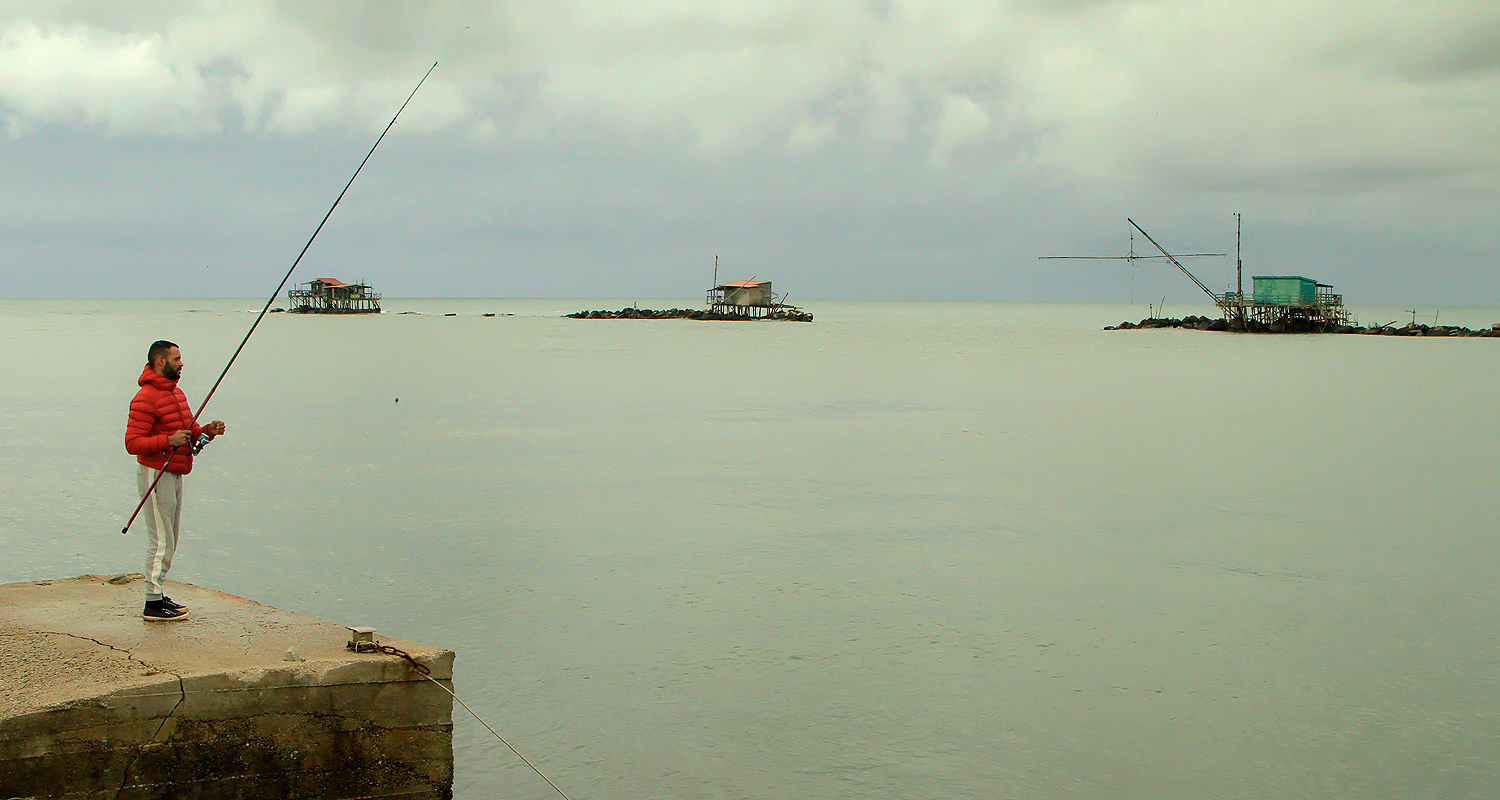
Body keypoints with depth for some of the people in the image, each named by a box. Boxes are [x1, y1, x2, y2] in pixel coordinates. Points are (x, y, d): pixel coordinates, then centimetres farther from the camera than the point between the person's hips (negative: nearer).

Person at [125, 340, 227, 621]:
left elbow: (189, 432, 21)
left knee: (169, 540, 14)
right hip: (156, 474, -10)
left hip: (174, 474, 10)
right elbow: (133, 443, -20)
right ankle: (153, 604, -3)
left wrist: (207, 430, 0)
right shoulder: (145, 398, -16)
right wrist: (168, 440, -28)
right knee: (161, 541, -8)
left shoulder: (176, 393, 15)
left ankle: (158, 594, 22)